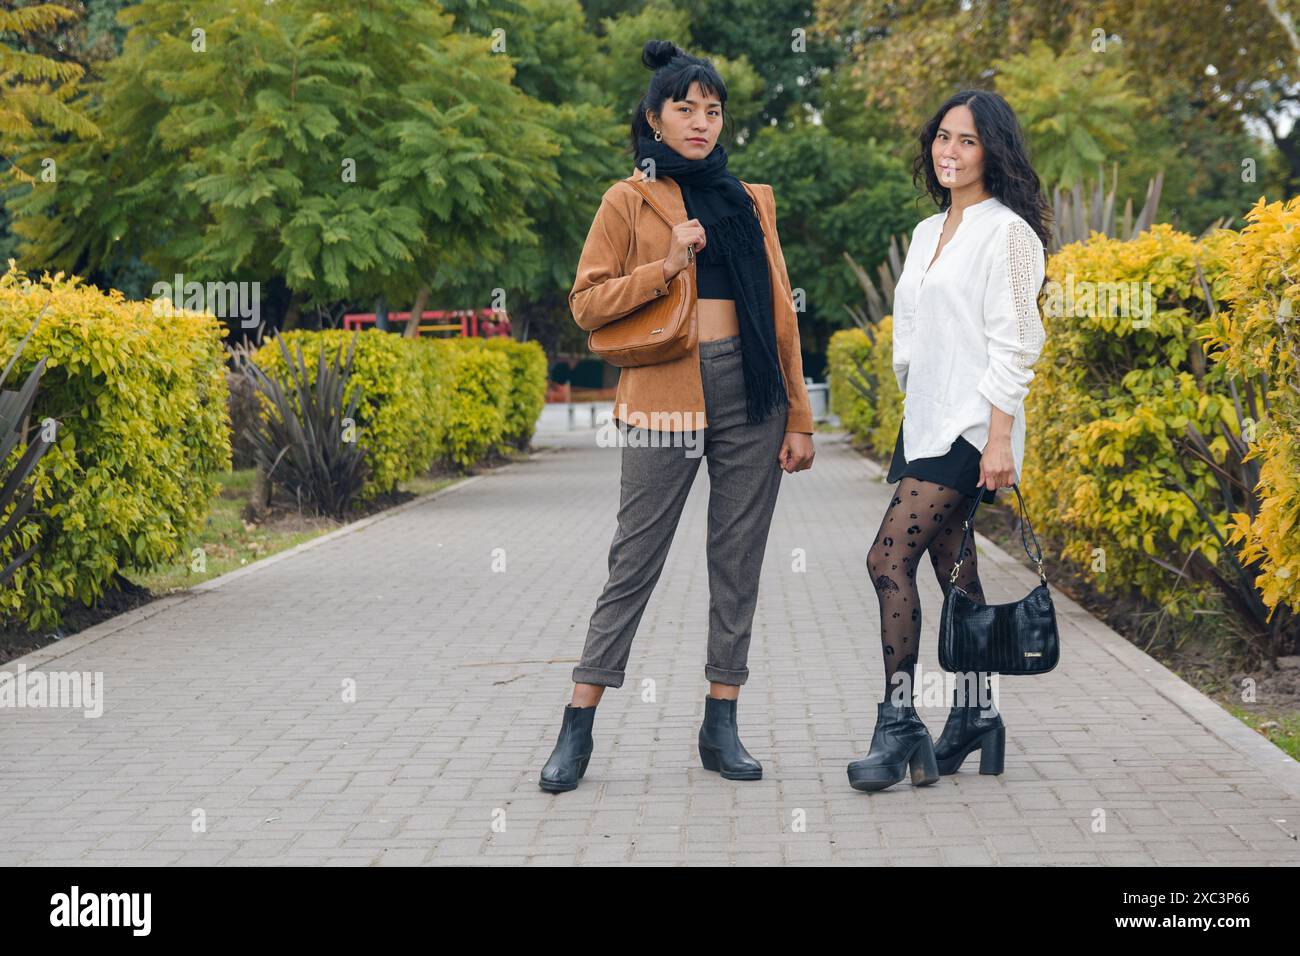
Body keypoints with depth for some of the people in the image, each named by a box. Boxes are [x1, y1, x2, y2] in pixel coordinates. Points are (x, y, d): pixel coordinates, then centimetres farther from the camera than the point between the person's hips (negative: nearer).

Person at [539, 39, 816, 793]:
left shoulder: (751, 200, 13)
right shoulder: (629, 200, 4)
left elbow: (779, 310, 12)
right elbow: (587, 303, 0)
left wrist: (800, 415, 7)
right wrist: (664, 266, -13)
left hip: (751, 395, 3)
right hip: (667, 397, -3)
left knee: (739, 561, 4)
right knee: (636, 561, -3)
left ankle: (722, 726, 12)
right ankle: (578, 729, 4)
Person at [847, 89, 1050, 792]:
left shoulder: (1006, 234, -7)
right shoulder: (927, 233, 17)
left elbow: (1013, 345, -13)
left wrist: (999, 441, -18)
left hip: (970, 429, -8)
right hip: (922, 425, 8)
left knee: (889, 558, -15)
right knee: (953, 571, 8)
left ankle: (898, 725, -10)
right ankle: (974, 717, 15)